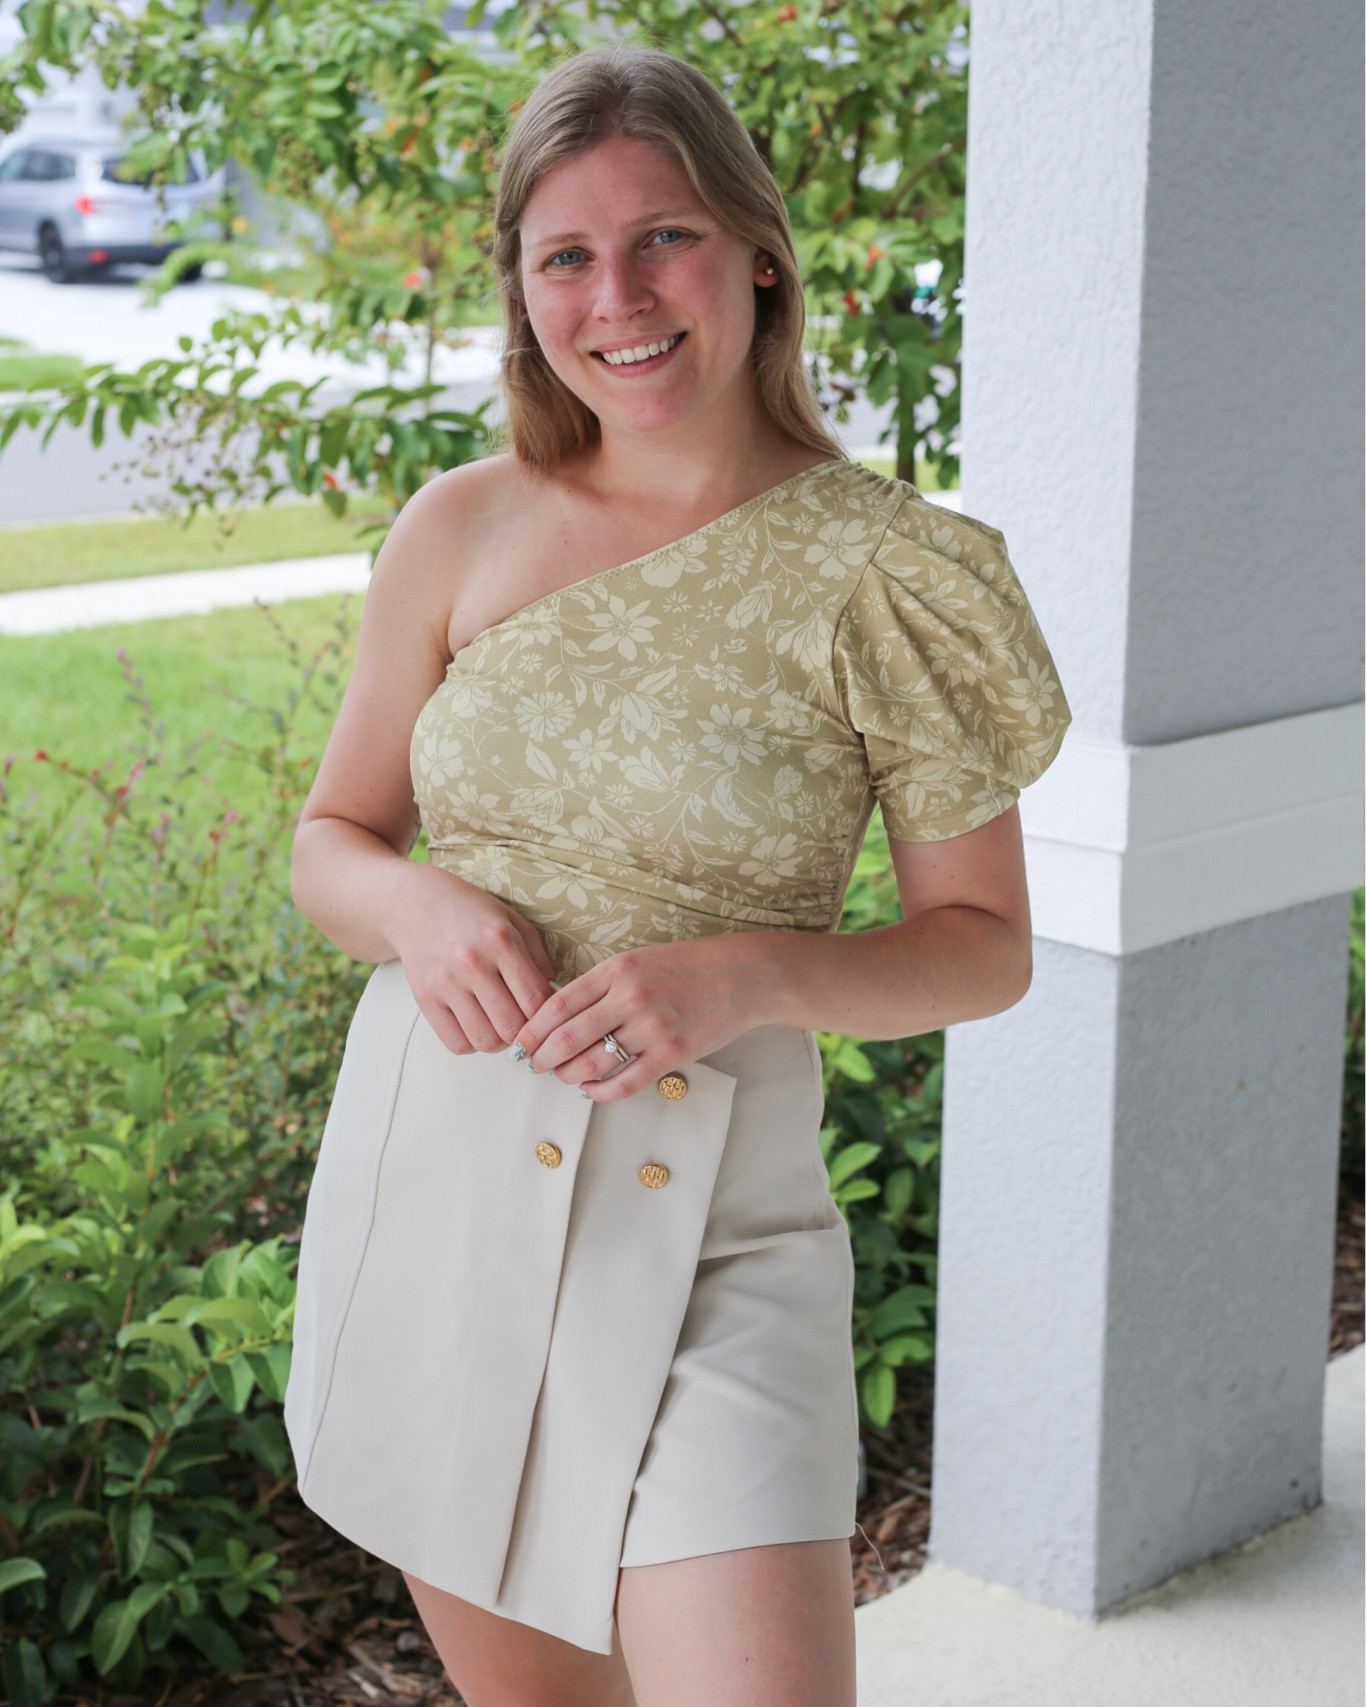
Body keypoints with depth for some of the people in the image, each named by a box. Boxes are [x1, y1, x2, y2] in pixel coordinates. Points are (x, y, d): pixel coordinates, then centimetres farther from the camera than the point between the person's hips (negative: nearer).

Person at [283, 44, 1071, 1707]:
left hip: (699, 1228, -3)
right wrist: (422, 911, -13)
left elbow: (985, 944, -3)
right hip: (426, 1180, 3)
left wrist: (751, 975, -21)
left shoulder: (881, 571, -9)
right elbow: (330, 842, 10)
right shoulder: (463, 531, 0)